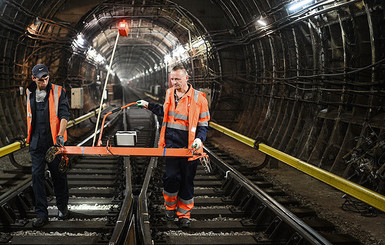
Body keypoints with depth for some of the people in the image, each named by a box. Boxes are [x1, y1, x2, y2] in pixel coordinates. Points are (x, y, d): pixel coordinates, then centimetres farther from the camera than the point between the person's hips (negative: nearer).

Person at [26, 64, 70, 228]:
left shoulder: (58, 92, -2)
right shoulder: (30, 93, 10)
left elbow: (64, 115, -7)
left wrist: (60, 134, -20)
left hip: (54, 141, -3)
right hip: (36, 142, 3)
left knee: (58, 175, 6)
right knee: (37, 175, -1)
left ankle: (62, 207, 26)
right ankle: (41, 214, 3)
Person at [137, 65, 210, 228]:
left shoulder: (198, 98, -4)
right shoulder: (169, 94, 10)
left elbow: (203, 124, -1)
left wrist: (199, 138, -18)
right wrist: (149, 106, 31)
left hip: (189, 147, -2)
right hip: (171, 144, 3)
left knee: (187, 181, 6)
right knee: (171, 177, -4)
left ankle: (184, 214, 20)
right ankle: (170, 207, 22)